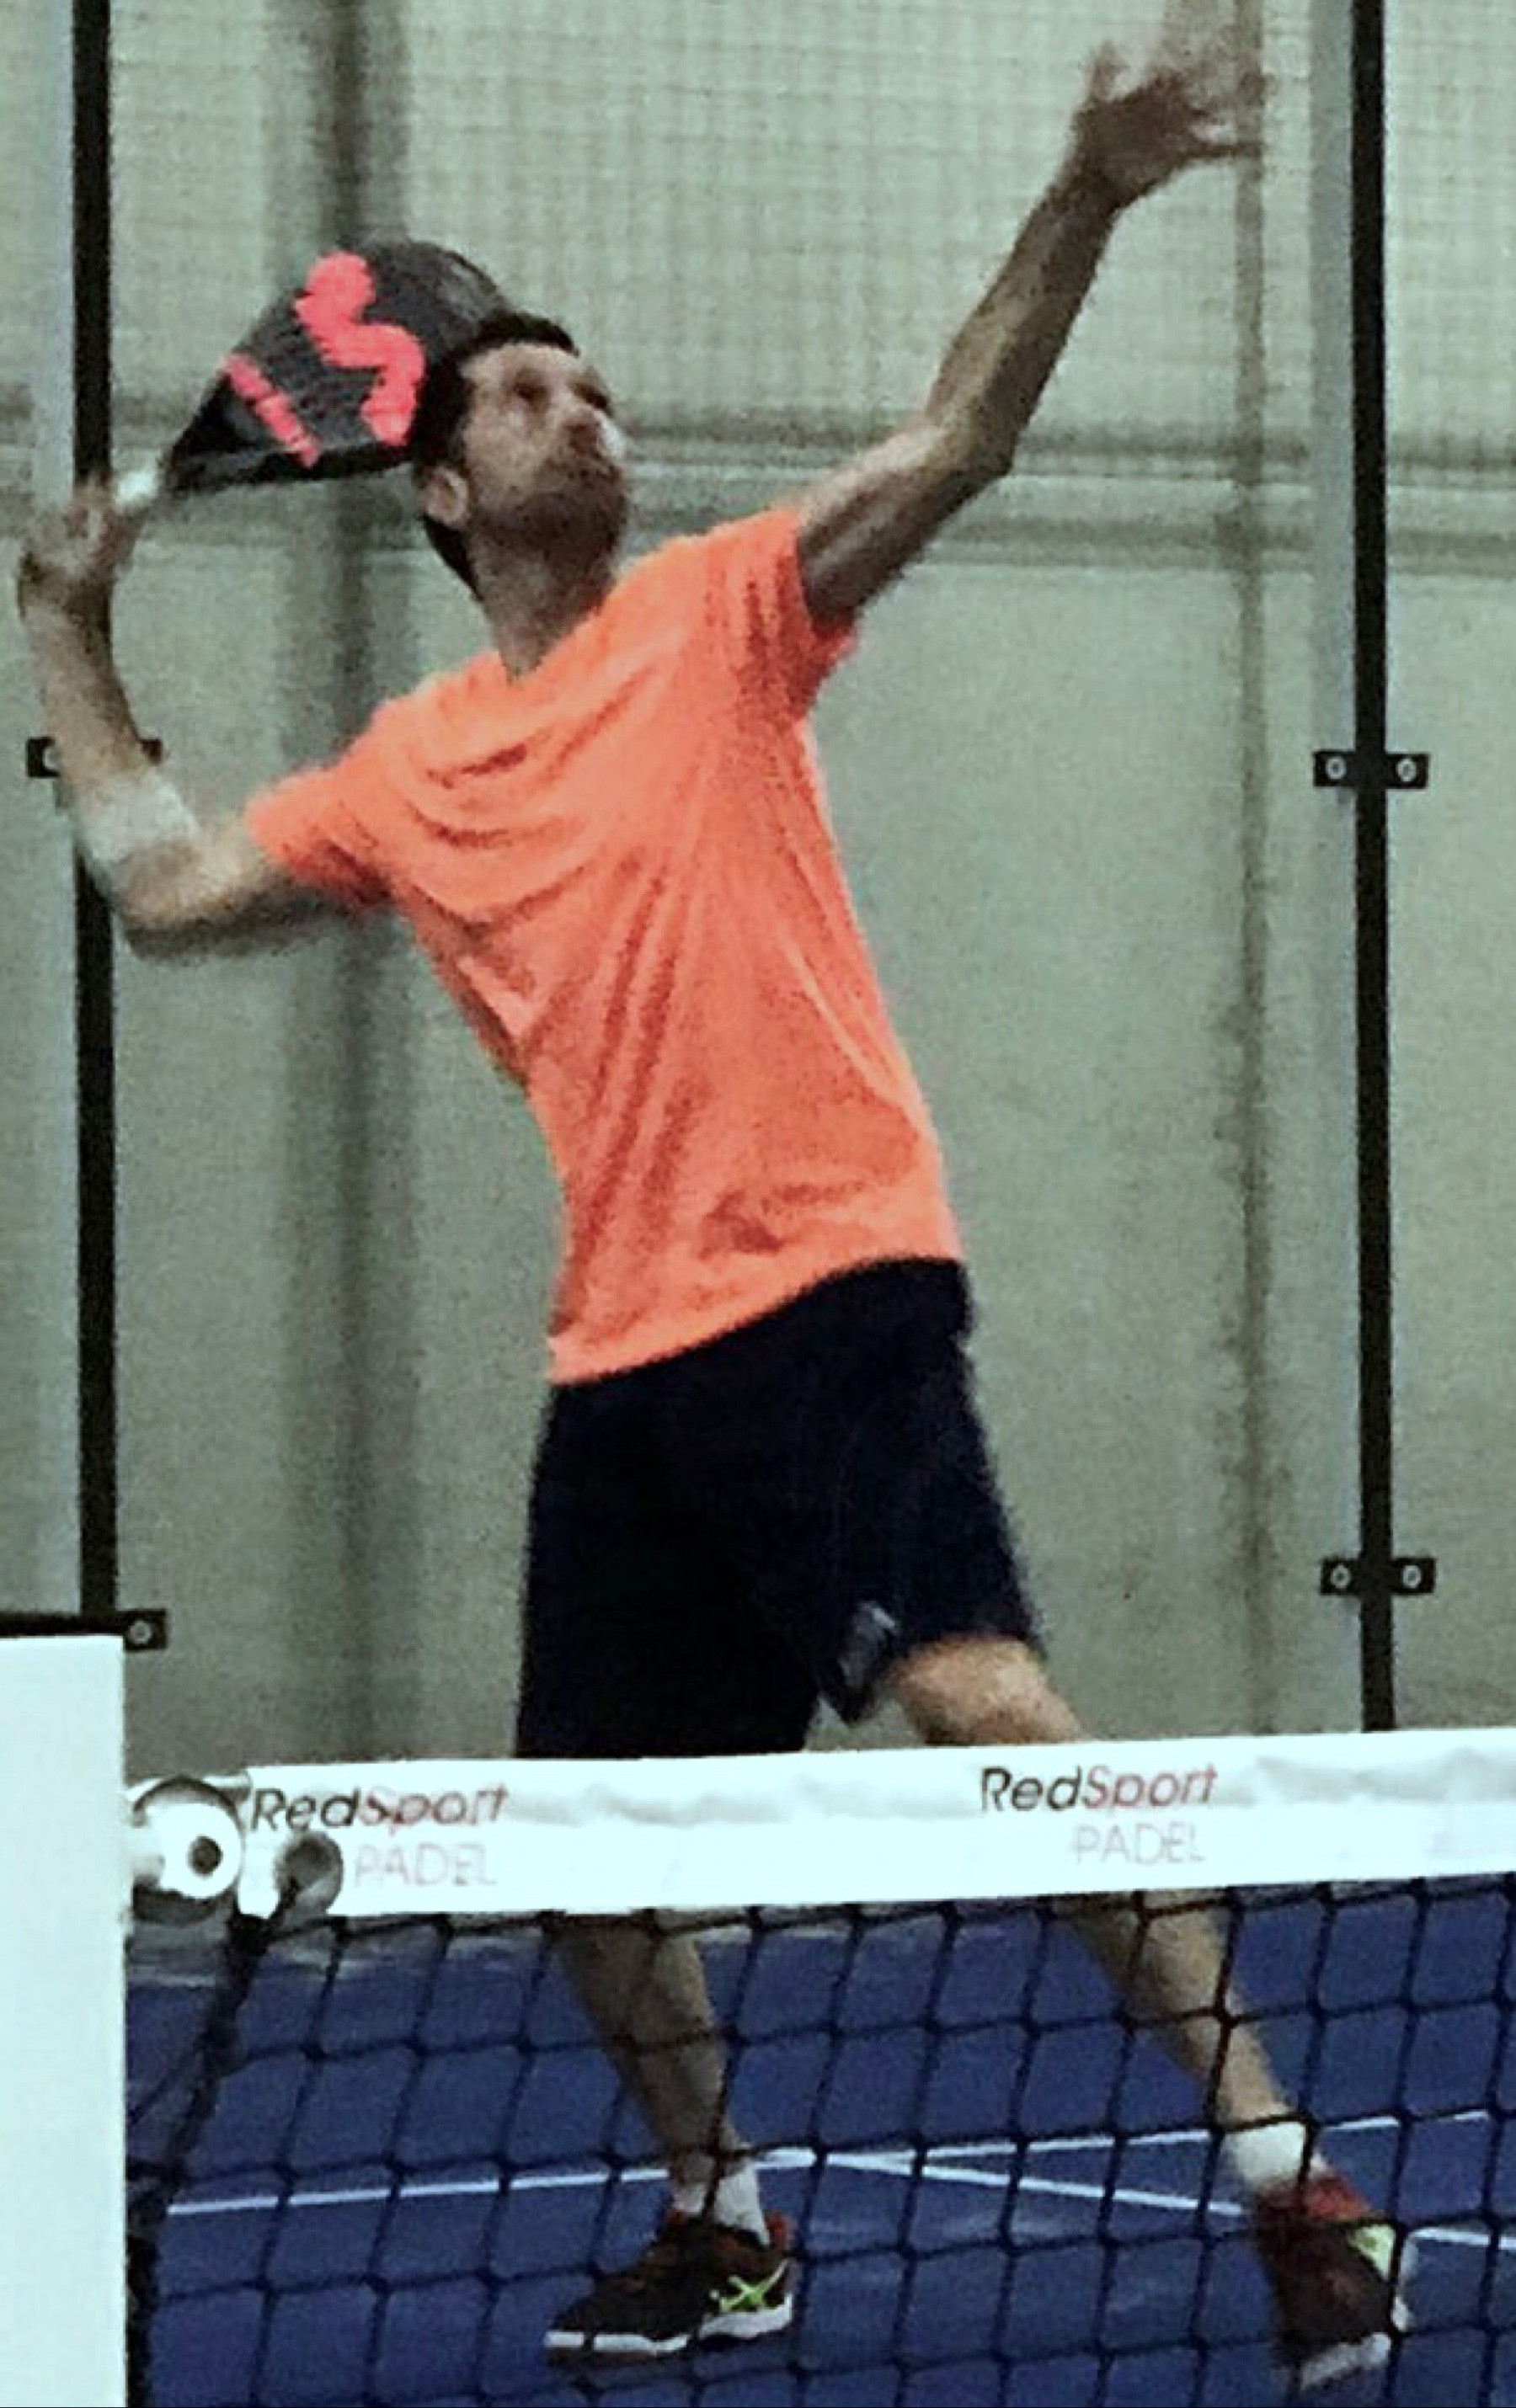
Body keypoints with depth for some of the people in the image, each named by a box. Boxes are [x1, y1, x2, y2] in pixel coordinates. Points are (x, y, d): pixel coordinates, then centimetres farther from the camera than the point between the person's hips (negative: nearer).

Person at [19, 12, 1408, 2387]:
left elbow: (955, 442, -11)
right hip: (621, 1347, 6)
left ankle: (1286, 2172, -22)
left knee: (975, 1692, -23)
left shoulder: (716, 619, 2)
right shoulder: (408, 770, 15)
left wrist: (1084, 205, -25)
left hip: (828, 1281, -6)